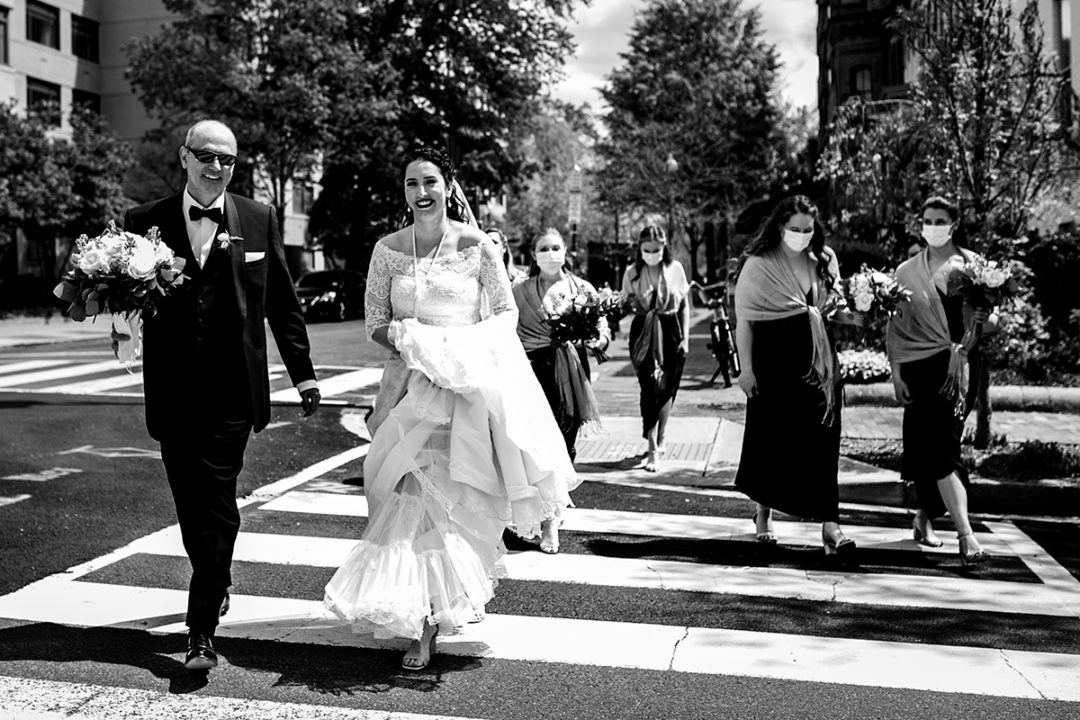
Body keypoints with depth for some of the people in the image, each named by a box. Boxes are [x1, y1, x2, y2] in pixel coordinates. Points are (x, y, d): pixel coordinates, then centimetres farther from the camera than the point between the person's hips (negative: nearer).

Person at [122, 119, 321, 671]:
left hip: (233, 391, -2)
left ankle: (202, 631, 2)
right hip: (173, 392, 2)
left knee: (215, 502, -4)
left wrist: (303, 374, 7)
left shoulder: (259, 221, 4)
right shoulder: (145, 222, 4)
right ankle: (217, 582, 39)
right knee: (190, 502, 13)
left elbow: (282, 303, 7)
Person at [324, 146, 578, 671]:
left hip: (466, 386, -2)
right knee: (413, 493, 1)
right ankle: (421, 619, 17)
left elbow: (507, 313, 3)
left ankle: (428, 619, 9)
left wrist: (467, 346, -14)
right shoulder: (387, 250, 4)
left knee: (445, 497, -3)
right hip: (409, 385, 2)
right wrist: (410, 342, -12)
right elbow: (375, 324, 8)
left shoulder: (476, 246, -3)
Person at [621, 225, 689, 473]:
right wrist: (633, 303, -18)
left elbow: (684, 305, 6)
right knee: (651, 388, -9)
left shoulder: (675, 268, 1)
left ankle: (661, 439, 28)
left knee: (667, 388, 9)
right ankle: (653, 449, -6)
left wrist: (685, 337, 1)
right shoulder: (632, 272, -1)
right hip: (644, 333, -1)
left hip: (671, 332, 2)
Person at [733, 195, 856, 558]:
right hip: (773, 362, -3)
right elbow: (743, 318, -6)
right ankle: (763, 513, 27)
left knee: (821, 440, -2)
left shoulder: (823, 260, 7)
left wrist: (850, 313, 0)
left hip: (817, 361, 3)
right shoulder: (758, 264, -5)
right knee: (770, 436, 8)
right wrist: (745, 368, -10)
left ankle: (829, 525, -2)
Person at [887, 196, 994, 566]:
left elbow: (991, 319, 5)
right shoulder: (907, 271, 8)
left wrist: (985, 321, -17)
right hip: (920, 366, -1)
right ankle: (965, 535, -12)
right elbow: (894, 326, 5)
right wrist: (895, 373, -3)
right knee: (940, 446, -10)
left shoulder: (972, 265, 7)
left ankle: (926, 515, 26)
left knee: (936, 445, 3)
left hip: (959, 365, 1)